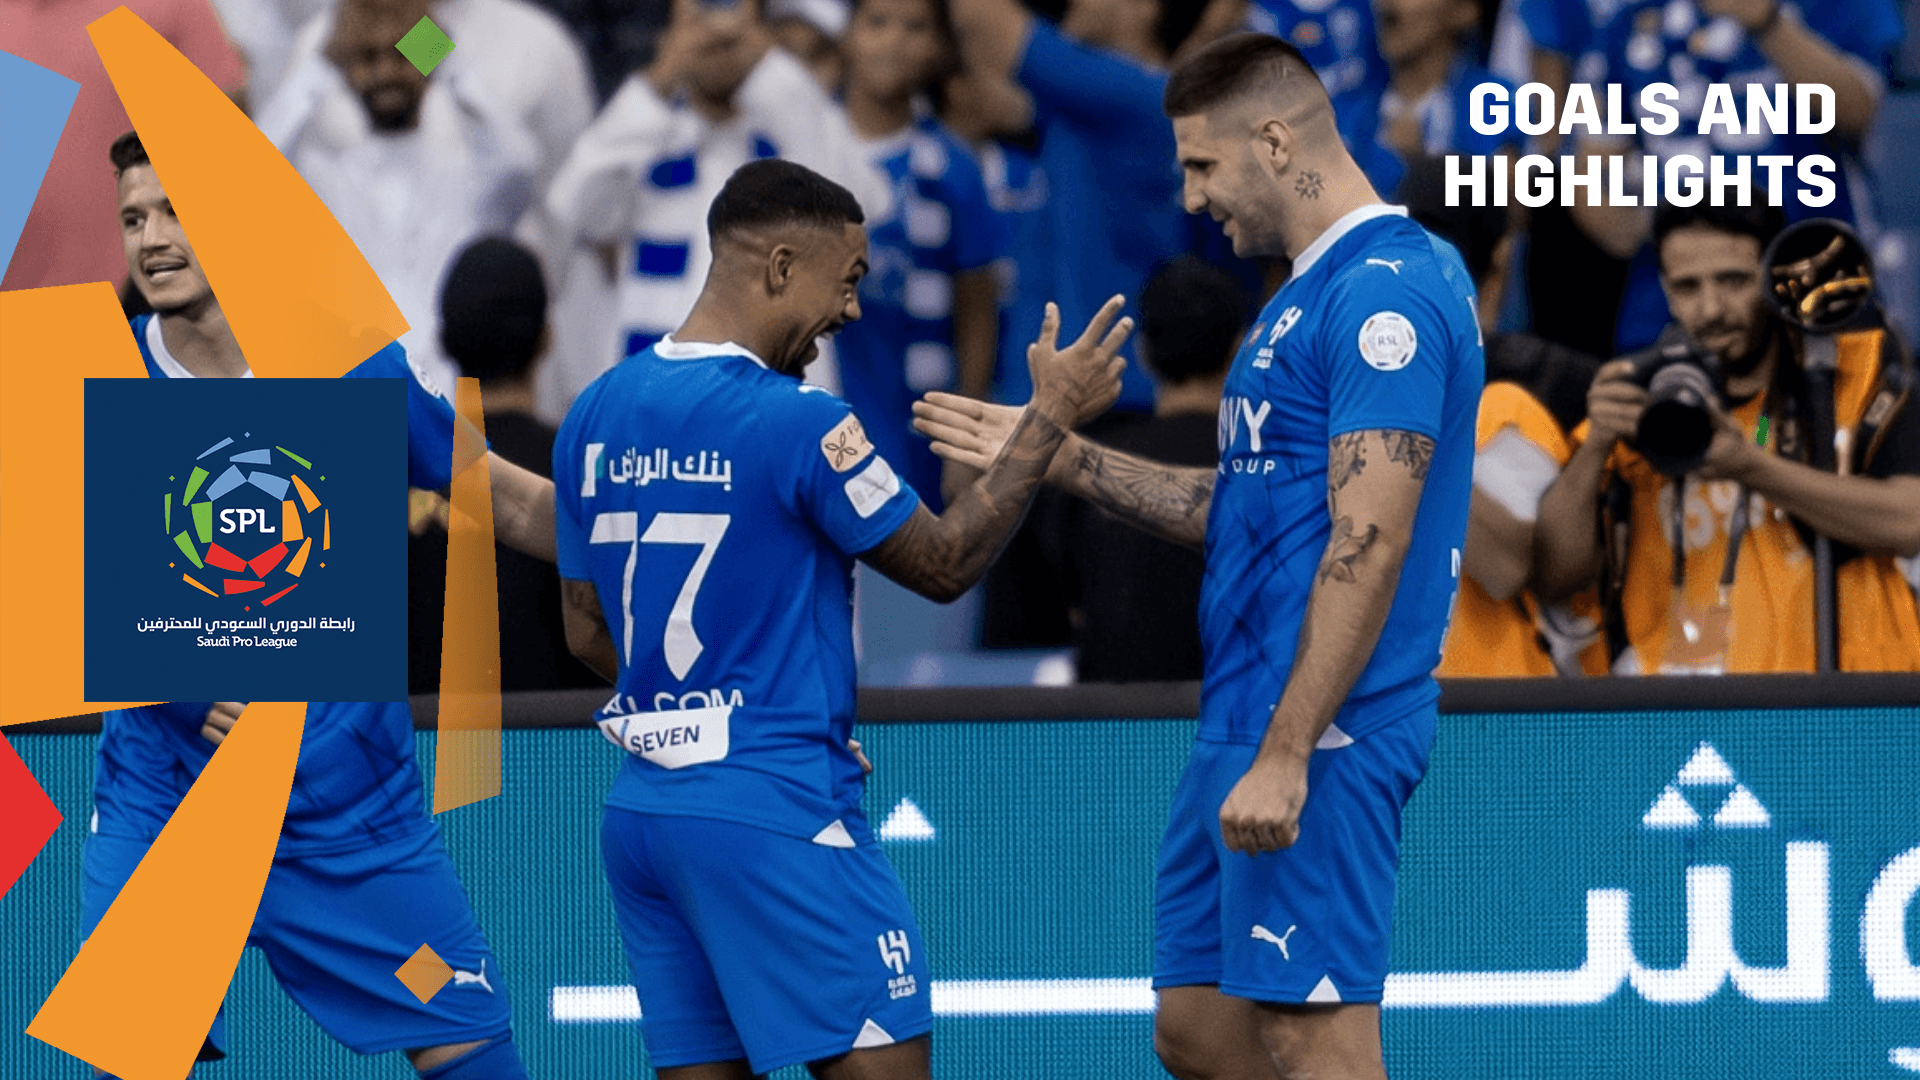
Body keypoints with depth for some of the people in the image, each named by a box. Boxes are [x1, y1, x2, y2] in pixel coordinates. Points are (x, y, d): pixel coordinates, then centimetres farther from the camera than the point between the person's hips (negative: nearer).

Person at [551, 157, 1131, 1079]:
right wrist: (1050, 418, 3)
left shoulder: (595, 416, 9)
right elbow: (945, 564, -3)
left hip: (641, 805, 8)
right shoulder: (795, 423, -14)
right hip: (773, 806, -8)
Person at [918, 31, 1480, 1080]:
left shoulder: (1384, 292, -14)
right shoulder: (1311, 294, 19)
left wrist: (1285, 756, -23)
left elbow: (1367, 543, -20)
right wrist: (1057, 457, 21)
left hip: (1314, 734, -11)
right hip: (1239, 719, 11)